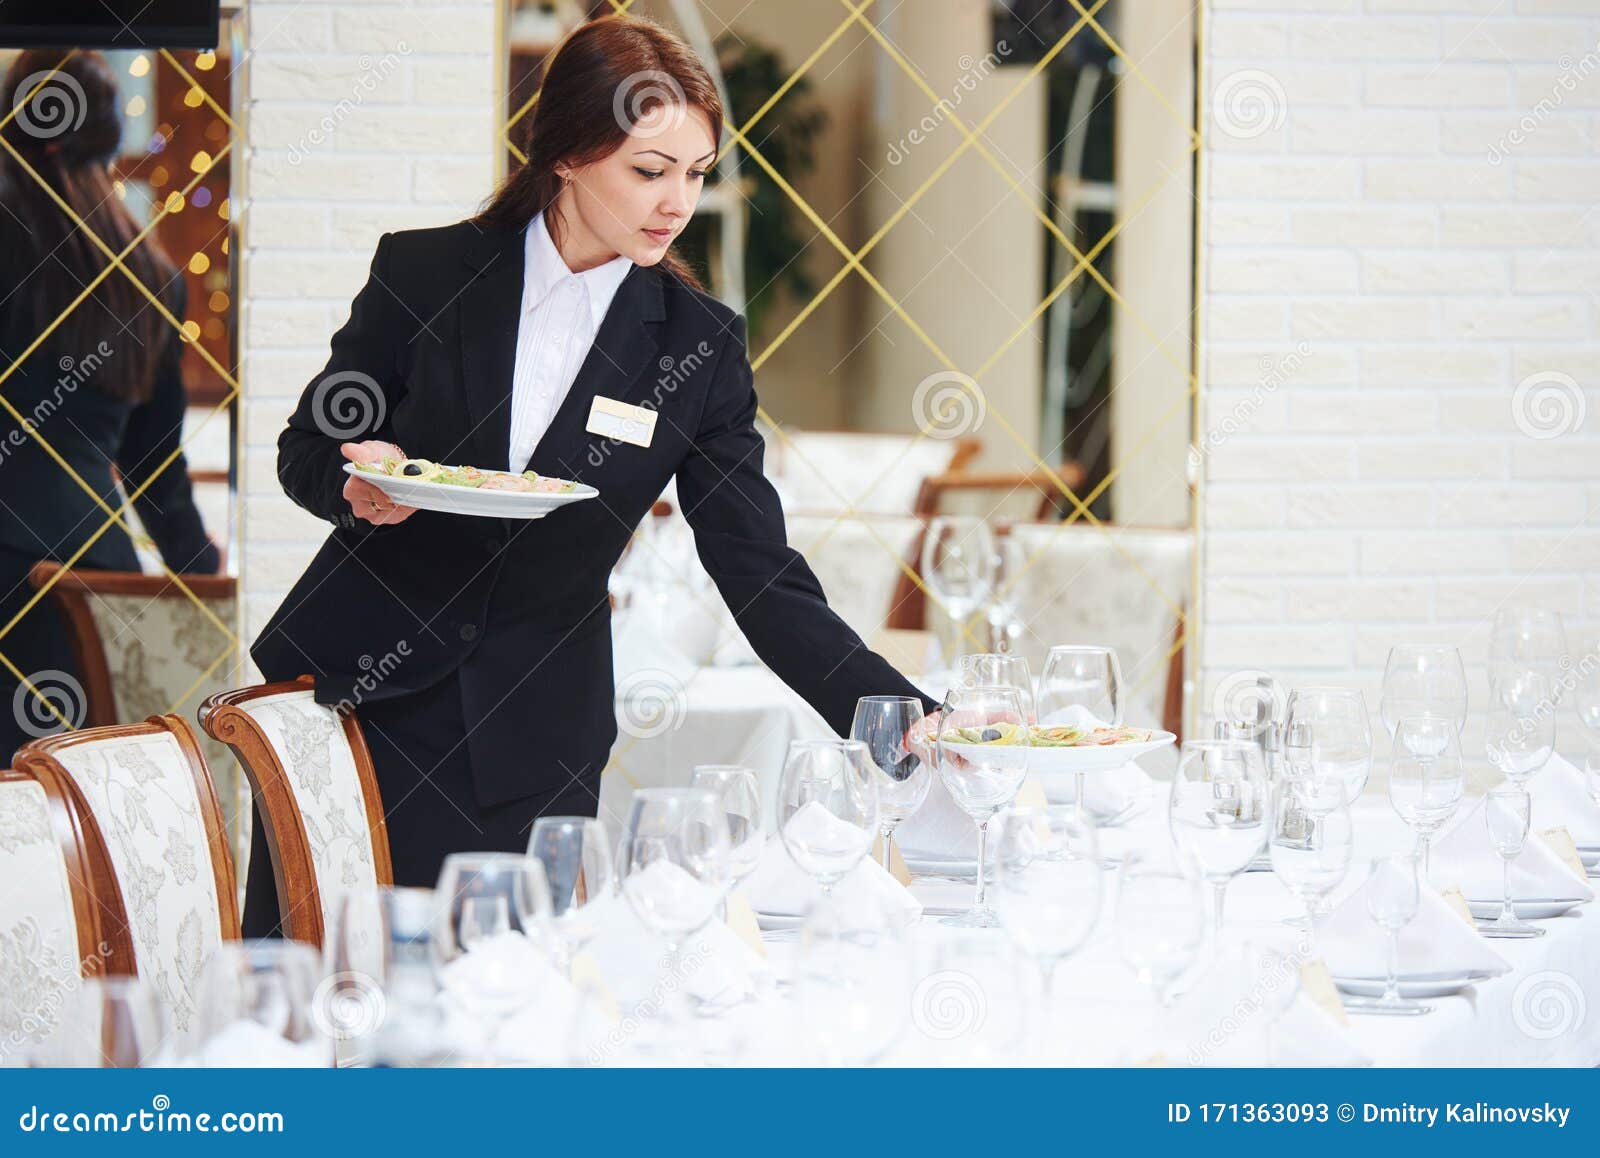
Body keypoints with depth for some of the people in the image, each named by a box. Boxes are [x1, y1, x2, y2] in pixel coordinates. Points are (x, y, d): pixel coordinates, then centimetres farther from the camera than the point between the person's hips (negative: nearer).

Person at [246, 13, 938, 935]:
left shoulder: (698, 346, -1)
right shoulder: (424, 273, -3)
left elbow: (761, 574, -3)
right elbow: (307, 450, 8)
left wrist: (905, 718, -14)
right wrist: (361, 486, -16)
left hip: (534, 753, 0)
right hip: (353, 695, 0)